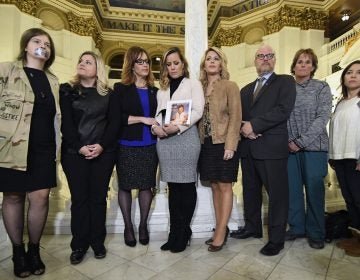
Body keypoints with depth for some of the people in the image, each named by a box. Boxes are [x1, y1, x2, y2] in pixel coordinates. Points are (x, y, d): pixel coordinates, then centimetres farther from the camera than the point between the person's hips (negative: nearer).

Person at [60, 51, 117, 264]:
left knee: (98, 197, 5)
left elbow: (113, 122, 1)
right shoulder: (67, 91, 8)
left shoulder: (108, 94, 9)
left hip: (104, 152, 1)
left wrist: (102, 145, -13)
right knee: (79, 198, 2)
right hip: (74, 152, 0)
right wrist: (79, 147, -12)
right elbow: (65, 122, -1)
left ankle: (97, 241, 19)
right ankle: (79, 244, 17)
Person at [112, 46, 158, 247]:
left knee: (147, 185, 7)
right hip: (127, 146, -2)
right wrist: (142, 119, -15)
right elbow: (115, 117, -10)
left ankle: (143, 225, 24)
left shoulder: (154, 91, 12)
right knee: (125, 185, 6)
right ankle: (128, 226, 24)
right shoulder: (121, 89, 1)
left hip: (150, 145, 3)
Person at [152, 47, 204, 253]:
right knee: (173, 187, 7)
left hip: (186, 138, -4)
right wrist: (156, 126, -7)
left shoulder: (193, 84, 8)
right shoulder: (162, 90, 23)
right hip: (165, 141, 5)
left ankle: (183, 233, 12)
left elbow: (198, 111, -5)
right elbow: (159, 113, 16)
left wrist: (178, 126, -18)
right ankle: (175, 233, 16)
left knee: (187, 186, -1)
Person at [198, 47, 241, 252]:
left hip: (224, 143, -5)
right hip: (207, 144, 5)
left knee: (225, 187, 1)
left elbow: (235, 117, -8)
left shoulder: (230, 86, -2)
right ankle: (221, 229, 24)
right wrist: (201, 140, 1)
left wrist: (230, 146, -16)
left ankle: (221, 232, 11)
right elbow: (198, 116, 11)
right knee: (215, 186, 11)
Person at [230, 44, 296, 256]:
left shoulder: (286, 82, 4)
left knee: (277, 194, 1)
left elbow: (283, 110, -12)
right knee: (250, 191, 15)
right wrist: (244, 128, -6)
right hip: (248, 148, 6)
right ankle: (252, 227, 32)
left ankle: (277, 239, 15)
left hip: (272, 147, -5)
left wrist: (253, 125, -16)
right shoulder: (246, 90, 22)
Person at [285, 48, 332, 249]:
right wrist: (288, 141, -9)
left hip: (314, 146, -2)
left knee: (314, 189, 3)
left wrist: (301, 141, -14)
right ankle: (296, 227, 22)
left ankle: (316, 233, 18)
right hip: (289, 147, 2)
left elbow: (322, 118, -6)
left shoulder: (322, 87, 4)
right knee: (292, 189, 6)